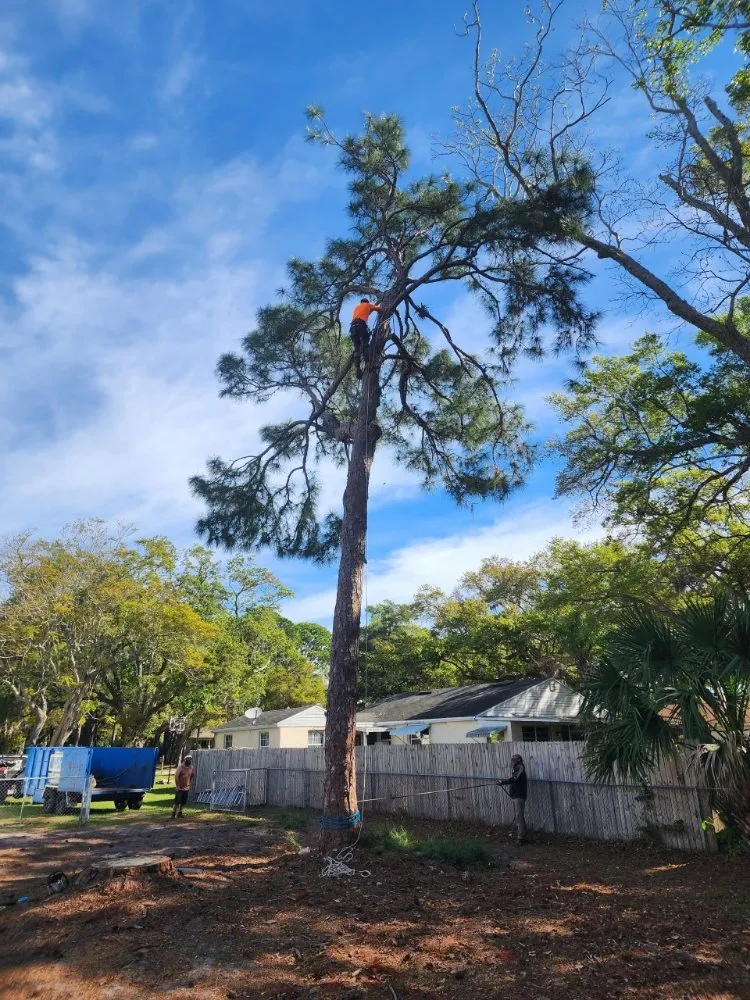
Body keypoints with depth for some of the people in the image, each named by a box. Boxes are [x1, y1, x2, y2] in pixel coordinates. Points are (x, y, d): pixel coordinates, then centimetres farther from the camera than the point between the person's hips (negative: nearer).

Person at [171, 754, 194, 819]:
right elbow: (176, 776, -18)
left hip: (186, 788, 6)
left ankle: (179, 813, 22)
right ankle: (173, 814, 2)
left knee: (184, 802, 10)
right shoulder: (181, 767, -15)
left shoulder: (191, 768, 4)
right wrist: (177, 785, -15)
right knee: (177, 801, -6)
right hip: (179, 788, -6)